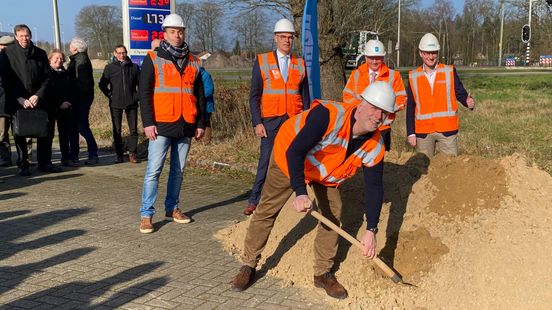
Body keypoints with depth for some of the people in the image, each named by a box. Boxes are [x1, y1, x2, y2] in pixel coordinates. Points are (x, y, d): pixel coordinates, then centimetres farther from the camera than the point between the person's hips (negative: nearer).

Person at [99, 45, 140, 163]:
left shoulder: (134, 67, 6)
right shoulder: (110, 68, 4)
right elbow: (102, 84, 8)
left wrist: (137, 96, 4)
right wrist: (110, 95, 0)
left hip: (131, 104, 0)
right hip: (116, 104, 0)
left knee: (133, 130, 0)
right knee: (117, 131, 3)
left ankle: (132, 153, 10)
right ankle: (119, 155, 10)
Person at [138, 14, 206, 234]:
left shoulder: (193, 62, 13)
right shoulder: (153, 59, 1)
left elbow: (200, 95, 16)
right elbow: (144, 93, -4)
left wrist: (201, 123, 10)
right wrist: (148, 123, -12)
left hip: (186, 126, 4)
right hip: (162, 125, -4)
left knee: (178, 170, 11)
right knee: (154, 170, -6)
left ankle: (172, 208, 23)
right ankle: (146, 215, -1)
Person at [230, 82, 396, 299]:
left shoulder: (374, 146, -21)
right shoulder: (329, 115, -41)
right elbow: (294, 152, -41)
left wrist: (371, 230, -21)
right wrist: (300, 192, -50)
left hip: (326, 172, 5)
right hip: (288, 158, -4)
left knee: (332, 214, -4)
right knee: (267, 210, 1)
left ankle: (323, 273, 13)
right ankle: (248, 266, 16)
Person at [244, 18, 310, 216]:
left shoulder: (300, 64, 12)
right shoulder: (262, 61, 4)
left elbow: (305, 96, 15)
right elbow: (254, 95, 2)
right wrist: (257, 123, -7)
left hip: (294, 121, 2)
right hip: (271, 120, -2)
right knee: (266, 160, -5)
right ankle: (254, 201, 3)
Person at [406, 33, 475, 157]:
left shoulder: (449, 71, 3)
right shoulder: (413, 76, 4)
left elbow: (460, 93, 3)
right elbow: (410, 107, 5)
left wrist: (468, 101, -21)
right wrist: (410, 133, 1)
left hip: (447, 129, -1)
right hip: (423, 132, 1)